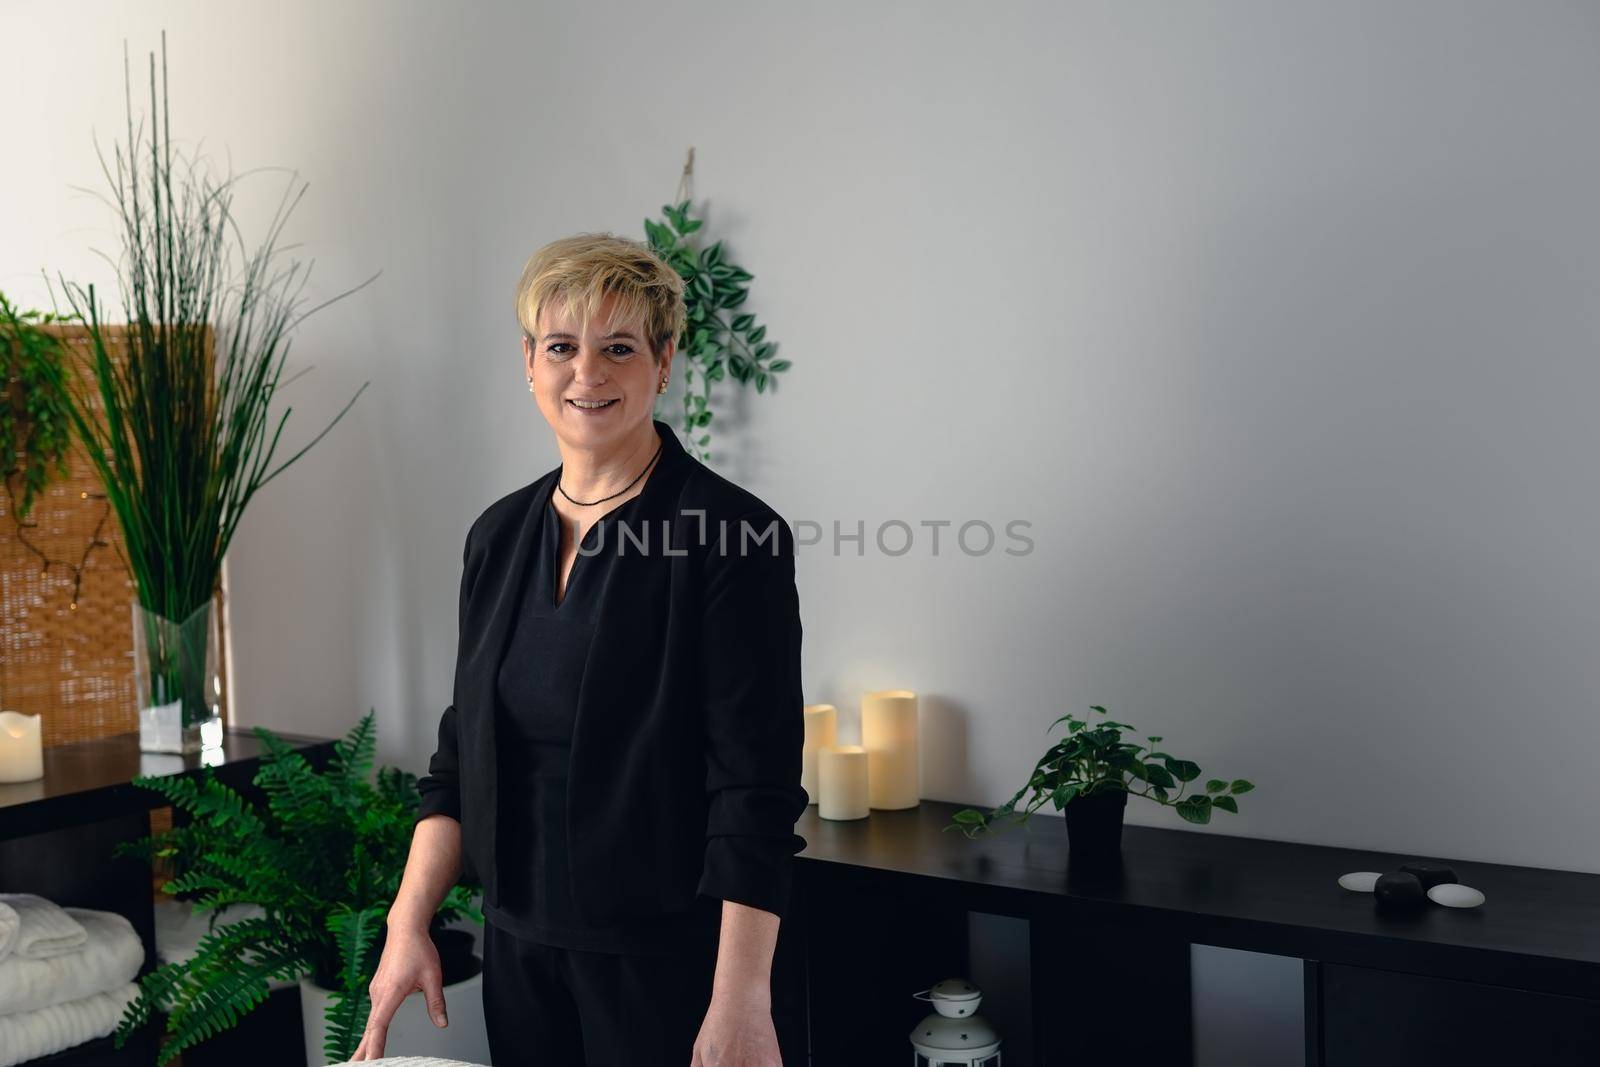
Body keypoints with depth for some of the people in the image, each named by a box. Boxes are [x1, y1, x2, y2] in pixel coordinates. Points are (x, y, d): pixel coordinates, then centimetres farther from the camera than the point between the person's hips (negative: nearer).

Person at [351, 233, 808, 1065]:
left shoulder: (731, 536, -14)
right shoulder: (499, 534, 5)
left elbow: (756, 792, -17)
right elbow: (462, 752, 10)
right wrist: (408, 923, 4)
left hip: (668, 955, -5)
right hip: (520, 942, 6)